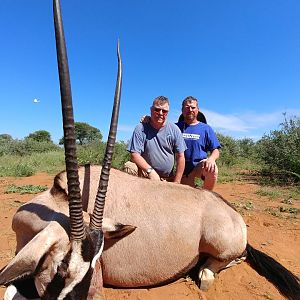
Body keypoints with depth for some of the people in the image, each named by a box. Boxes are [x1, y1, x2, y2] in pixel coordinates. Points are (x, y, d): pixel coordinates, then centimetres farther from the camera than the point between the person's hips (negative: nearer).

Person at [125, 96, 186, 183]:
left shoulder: (174, 130, -1)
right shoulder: (141, 129, -7)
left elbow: (180, 157, 0)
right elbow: (135, 155, -12)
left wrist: (176, 183, -5)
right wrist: (150, 171, -26)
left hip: (168, 178, 1)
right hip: (146, 174, -1)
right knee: (129, 167, -26)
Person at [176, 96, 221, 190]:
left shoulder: (206, 128, 5)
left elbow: (216, 151, 3)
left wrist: (211, 158, -22)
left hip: (200, 164, -1)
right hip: (183, 168, 2)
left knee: (212, 170, -31)